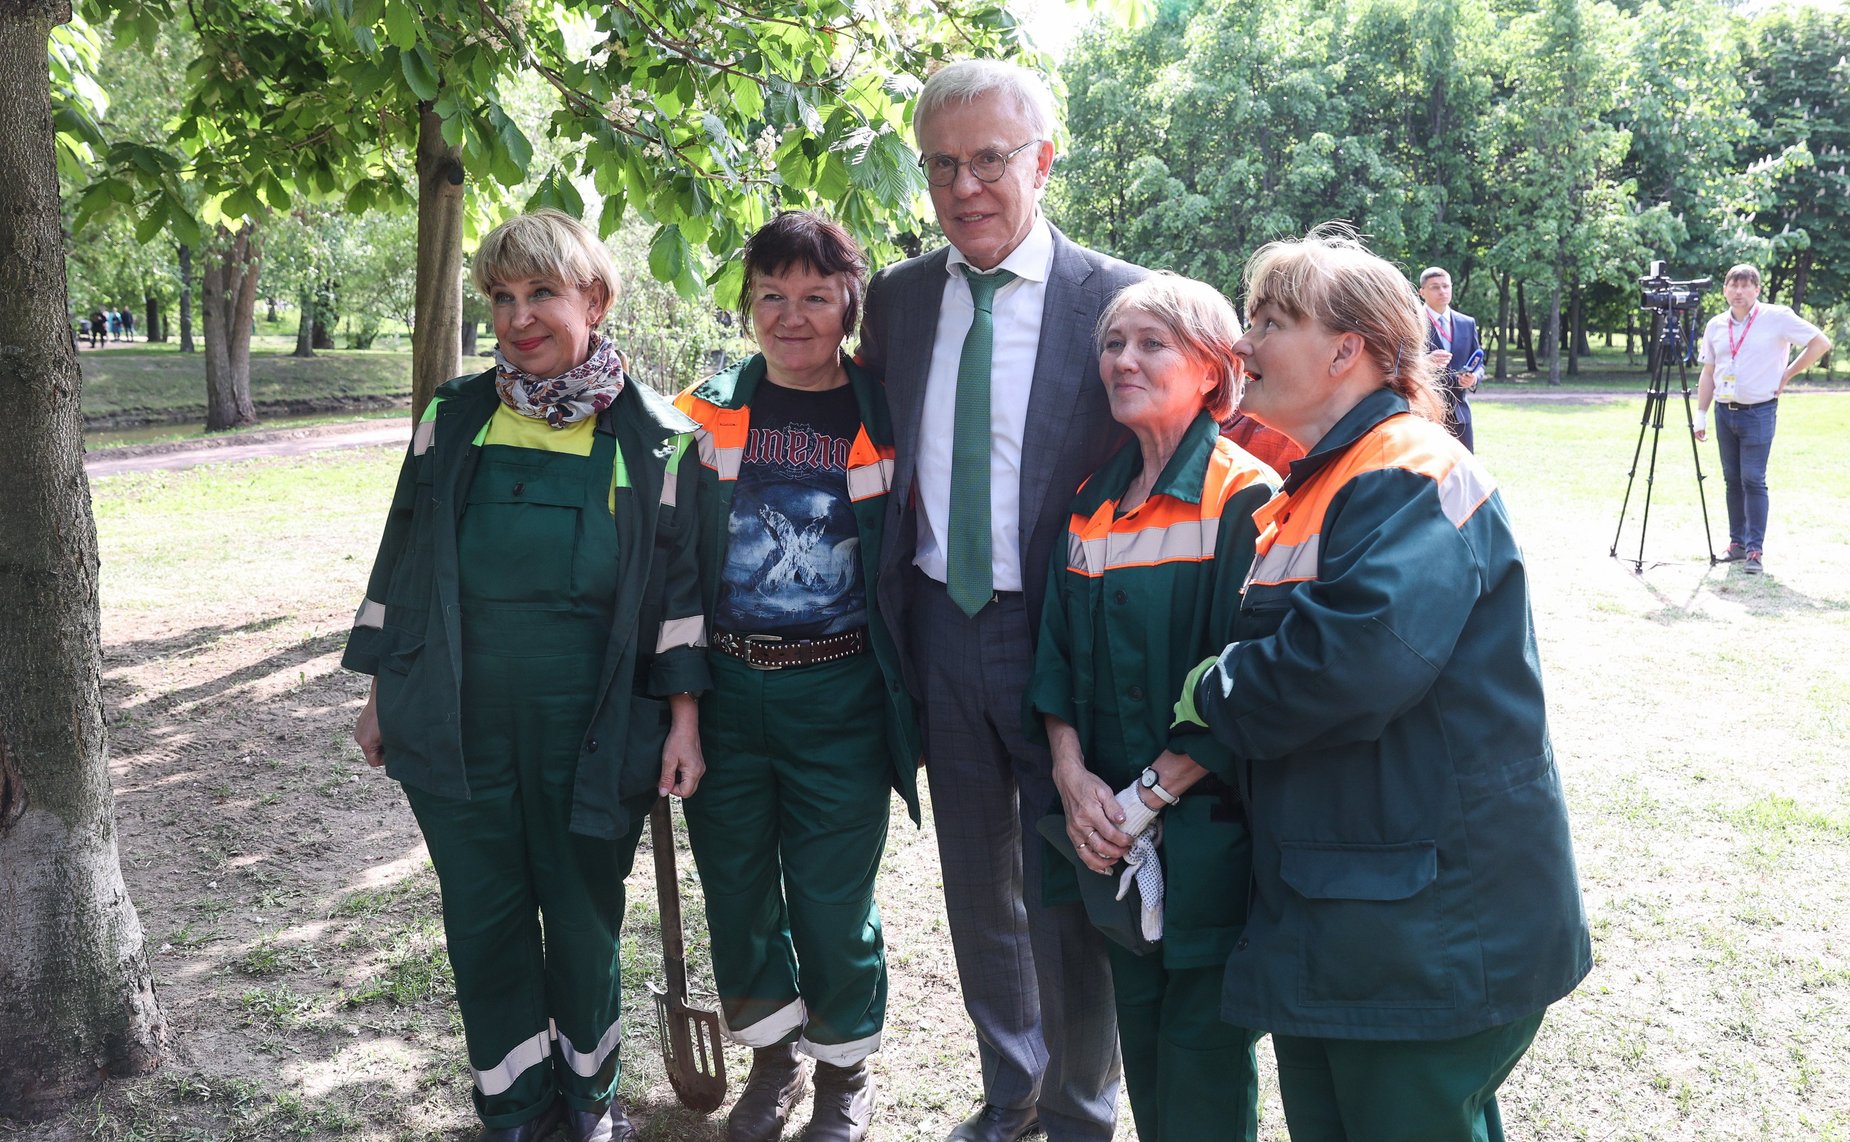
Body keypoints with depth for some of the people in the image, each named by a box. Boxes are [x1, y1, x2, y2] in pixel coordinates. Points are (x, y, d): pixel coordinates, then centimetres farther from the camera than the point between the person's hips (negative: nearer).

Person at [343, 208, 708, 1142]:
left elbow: (680, 582, 0)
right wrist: (382, 696, 10)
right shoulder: (455, 417, 3)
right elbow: (403, 558, 10)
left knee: (583, 918, 12)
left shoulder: (652, 436, -3)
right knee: (482, 922, 10)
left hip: (591, 731, -2)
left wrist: (683, 718, -4)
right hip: (459, 725, 2)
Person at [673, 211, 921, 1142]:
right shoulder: (709, 410, 3)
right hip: (725, 684, 3)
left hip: (838, 693, -2)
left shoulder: (885, 420, -3)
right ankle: (771, 1059, 36)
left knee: (831, 895, 5)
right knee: (734, 881, 13)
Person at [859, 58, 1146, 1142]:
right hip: (940, 628, 5)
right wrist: (891, 612, 7)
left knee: (1066, 891, 8)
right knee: (978, 886, 19)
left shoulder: (1118, 298, -9)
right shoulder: (899, 296, 5)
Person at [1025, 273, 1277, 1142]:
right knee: (1137, 1029, 16)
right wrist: (1073, 776, -5)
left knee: (1203, 1067, 6)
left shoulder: (1243, 498, -11)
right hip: (1109, 834, 6)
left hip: (1206, 831, -5)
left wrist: (1150, 797, -15)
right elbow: (1057, 655, 9)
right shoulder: (1093, 505, 9)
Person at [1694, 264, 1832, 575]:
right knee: (1732, 480, 9)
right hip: (1724, 411, 5)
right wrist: (1701, 415, 9)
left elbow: (1821, 342, -3)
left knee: (1753, 480, -9)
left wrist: (1788, 374, -5)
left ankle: (1755, 550, -6)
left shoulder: (1777, 318, -6)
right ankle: (1737, 543, 17)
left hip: (1759, 412, -5)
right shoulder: (1716, 325, 8)